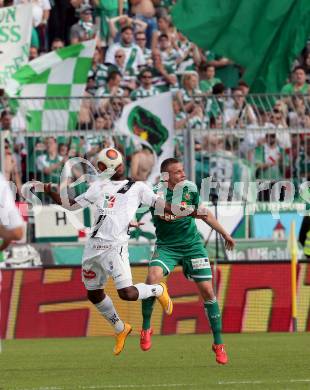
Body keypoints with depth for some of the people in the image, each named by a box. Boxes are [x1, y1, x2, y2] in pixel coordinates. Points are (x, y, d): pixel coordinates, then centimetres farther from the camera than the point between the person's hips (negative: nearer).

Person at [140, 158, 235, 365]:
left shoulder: (190, 188, 0)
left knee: (207, 290, -2)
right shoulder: (156, 193, -15)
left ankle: (218, 344, 10)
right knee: (153, 277, -28)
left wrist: (224, 233, 20)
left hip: (192, 245, 3)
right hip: (166, 246, -3)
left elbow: (204, 214, 13)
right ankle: (146, 328, -7)